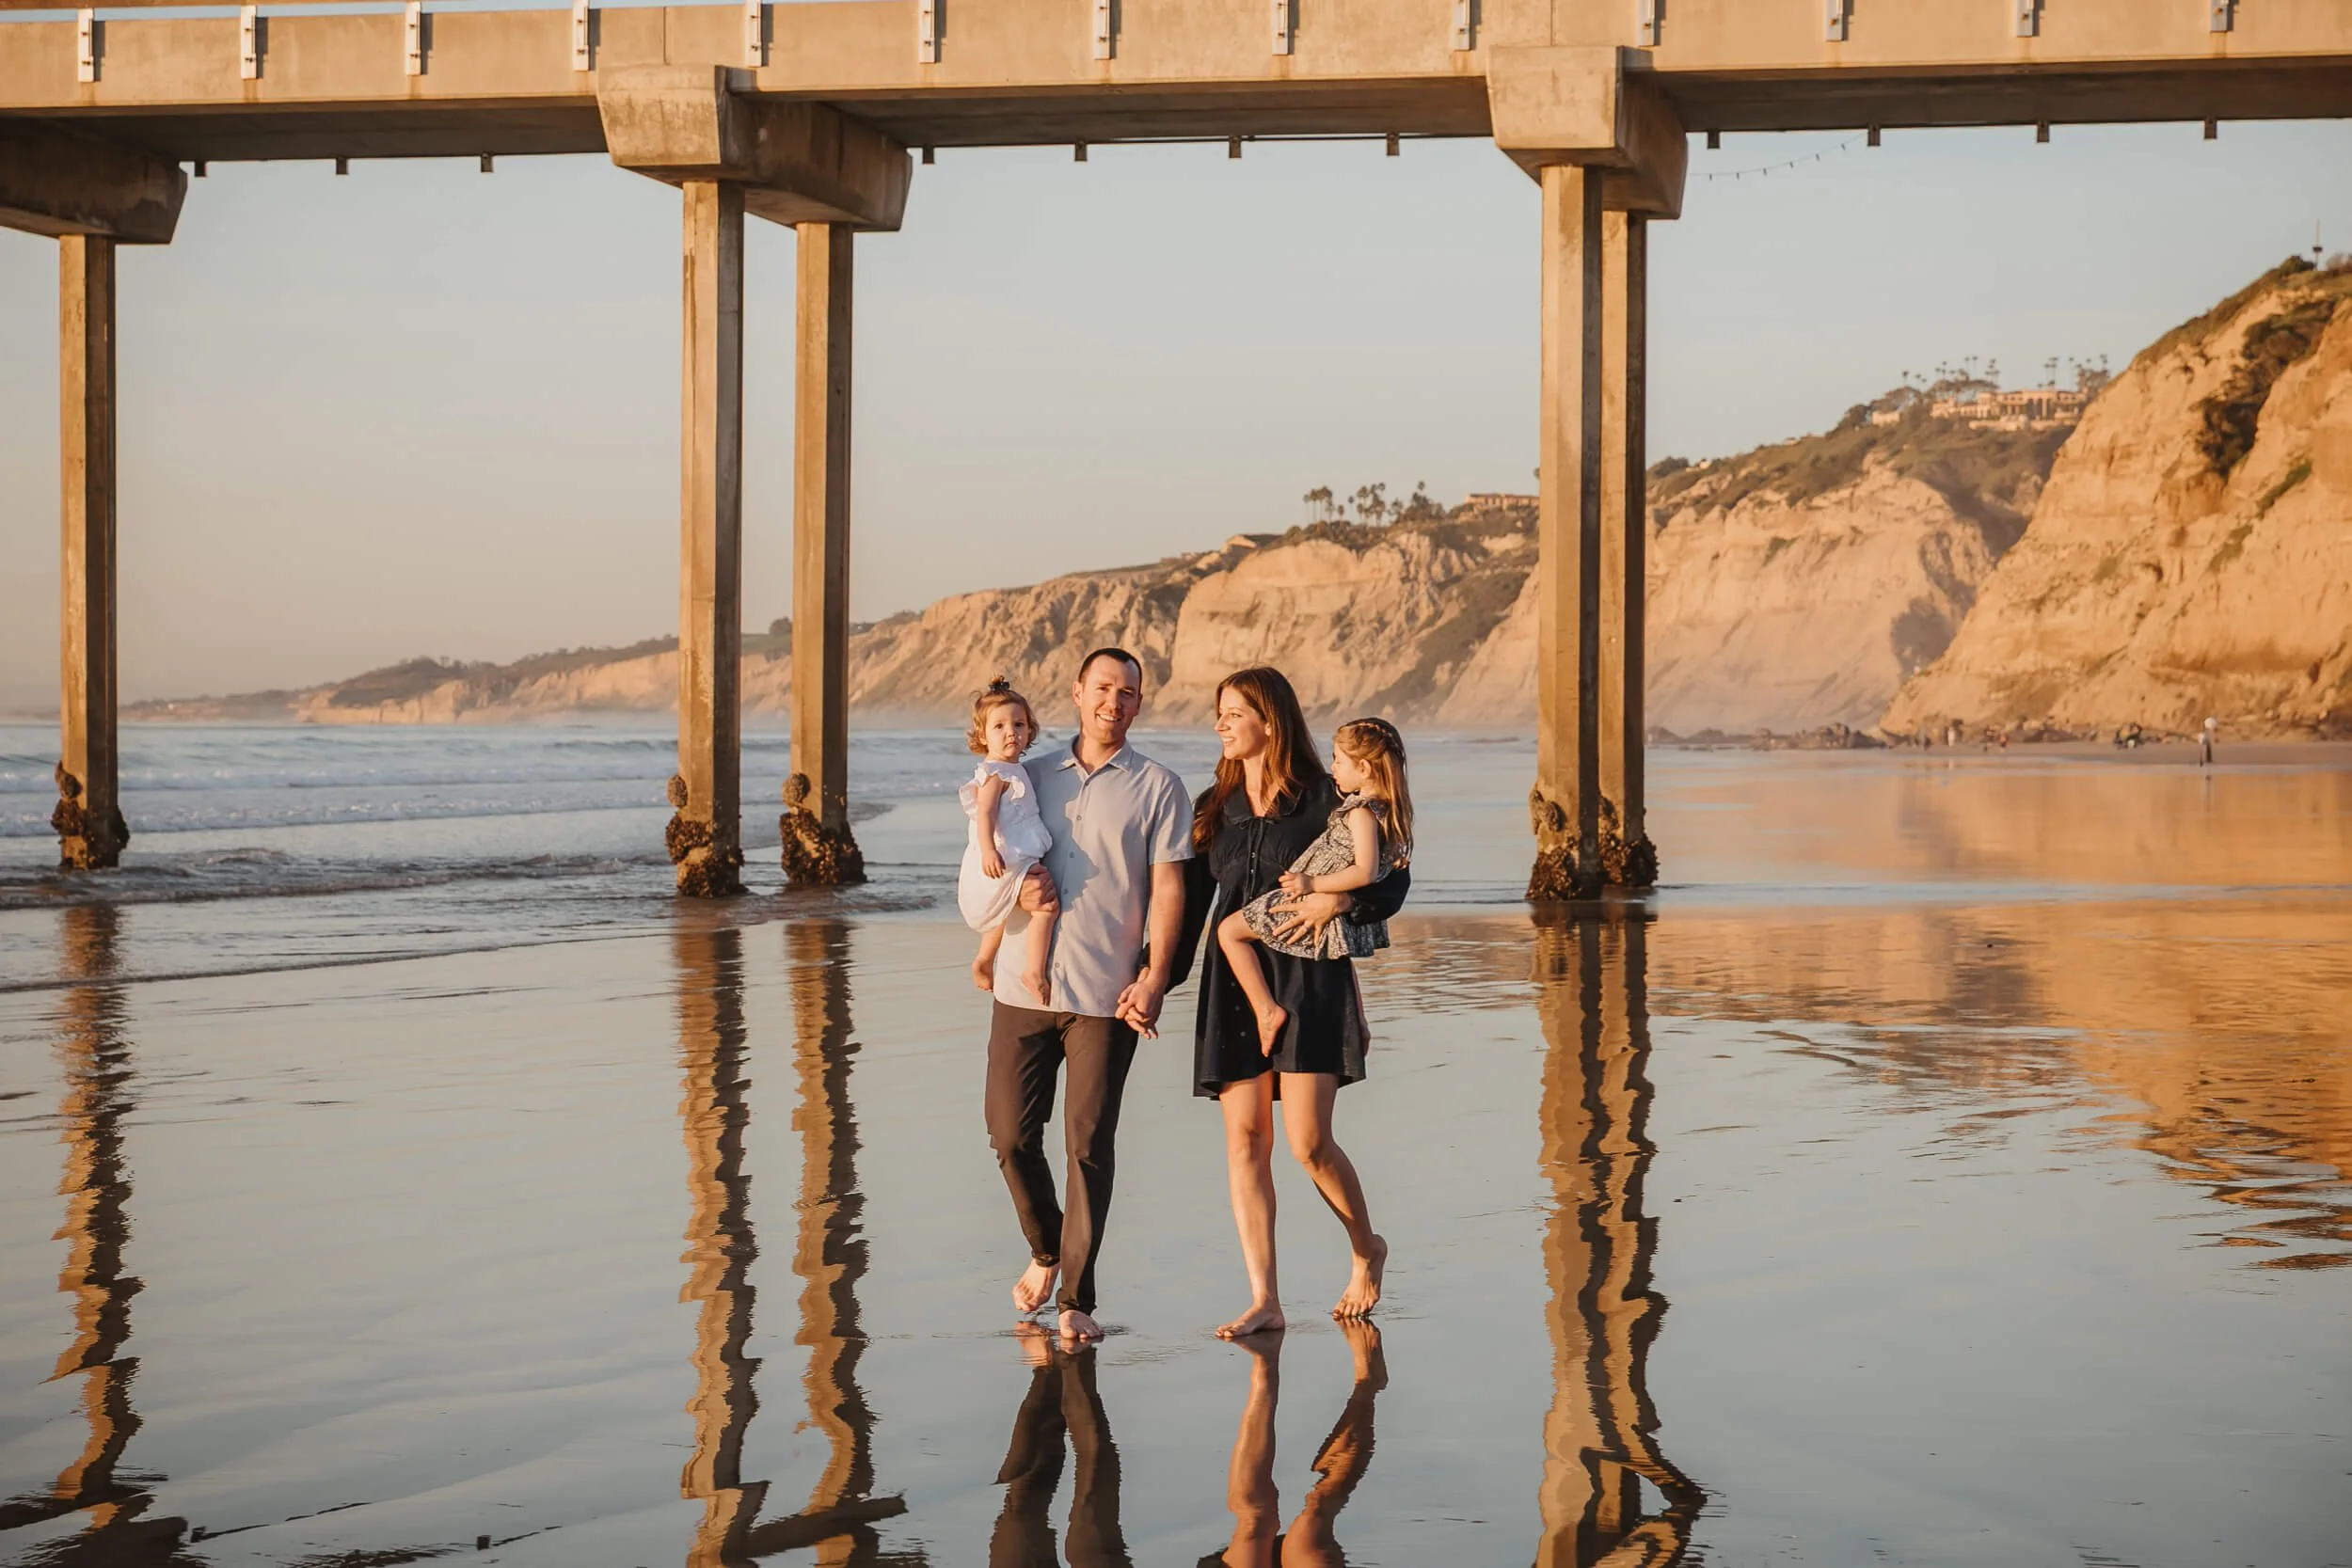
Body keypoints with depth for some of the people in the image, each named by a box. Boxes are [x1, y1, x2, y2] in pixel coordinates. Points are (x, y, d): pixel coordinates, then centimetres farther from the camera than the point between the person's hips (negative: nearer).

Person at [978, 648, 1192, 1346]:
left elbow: (1167, 888, -1)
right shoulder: (1033, 775, 13)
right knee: (1010, 1133, 4)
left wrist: (1155, 978, -11)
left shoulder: (1158, 787, 4)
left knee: (1089, 1143, -4)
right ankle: (1046, 1250, 29)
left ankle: (1076, 1298, 4)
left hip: (1106, 993, -3)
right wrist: (1016, 886, -4)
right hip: (1023, 986, 3)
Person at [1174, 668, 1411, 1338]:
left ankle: (1366, 1248, 18)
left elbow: (1393, 878, 0)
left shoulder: (1324, 799, -2)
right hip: (1234, 982, 5)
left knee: (1309, 1140, -10)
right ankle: (1264, 1300, 0)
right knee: (1244, 1139, -2)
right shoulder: (1214, 807, 11)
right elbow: (1189, 902, 10)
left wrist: (1339, 901, -19)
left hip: (1309, 981, -4)